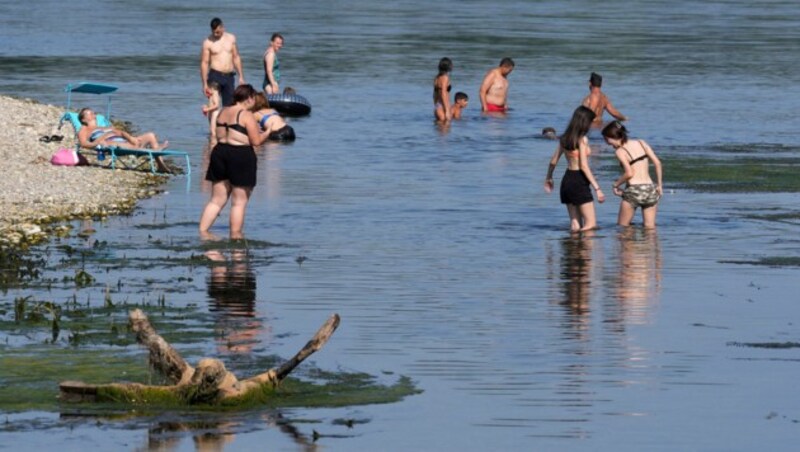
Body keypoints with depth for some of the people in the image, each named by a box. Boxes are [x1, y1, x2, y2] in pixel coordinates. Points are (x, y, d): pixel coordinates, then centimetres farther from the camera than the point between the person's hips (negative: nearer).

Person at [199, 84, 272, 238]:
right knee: (239, 202, 2)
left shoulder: (223, 112, 11)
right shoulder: (247, 115, -11)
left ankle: (202, 231, 6)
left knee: (217, 200, 12)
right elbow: (256, 141, -14)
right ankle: (235, 236, 2)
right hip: (241, 156, -7)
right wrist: (267, 133, 6)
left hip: (220, 152, 7)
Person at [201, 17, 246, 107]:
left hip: (229, 76, 4)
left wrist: (241, 77, 9)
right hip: (215, 76, -4)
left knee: (229, 106, 3)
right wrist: (205, 83, -10)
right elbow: (204, 63, -4)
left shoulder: (231, 38, 8)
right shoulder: (208, 42, -3)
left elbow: (236, 58, 15)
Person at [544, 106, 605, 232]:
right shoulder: (582, 140, -13)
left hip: (567, 179, 8)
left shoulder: (565, 138, 8)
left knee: (575, 225, 12)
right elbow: (584, 166, -18)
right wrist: (597, 188, -18)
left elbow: (553, 161, 15)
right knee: (591, 224, -5)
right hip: (579, 181, -8)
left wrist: (549, 178, 33)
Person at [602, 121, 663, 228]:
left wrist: (616, 184, 2)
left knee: (622, 227, 10)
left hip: (633, 191, -5)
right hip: (650, 189, 5)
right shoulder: (641, 143, 10)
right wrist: (659, 185, 12)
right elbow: (657, 163, 5)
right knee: (650, 227, 5)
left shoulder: (620, 151, -4)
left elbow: (629, 173, -15)